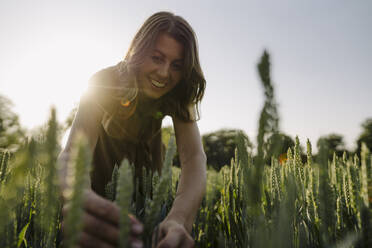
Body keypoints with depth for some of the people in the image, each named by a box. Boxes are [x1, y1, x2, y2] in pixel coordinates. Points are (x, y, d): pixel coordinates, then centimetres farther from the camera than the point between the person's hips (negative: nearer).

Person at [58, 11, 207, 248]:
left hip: (145, 156, 2)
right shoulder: (105, 83, -34)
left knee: (148, 222, 12)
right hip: (105, 153, -1)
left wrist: (179, 220, -61)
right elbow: (73, 153, -45)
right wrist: (79, 199, -70)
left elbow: (194, 157, -40)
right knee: (99, 225, 8)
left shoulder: (177, 95, -27)